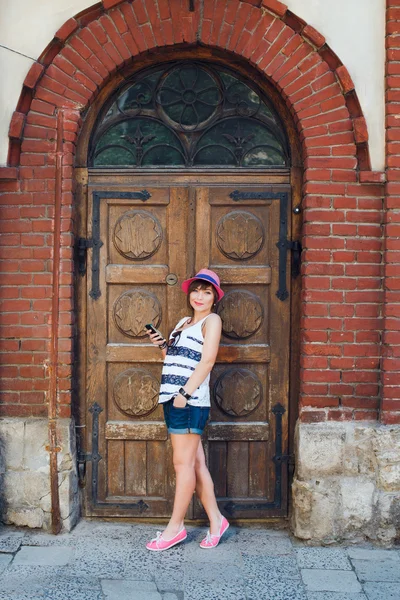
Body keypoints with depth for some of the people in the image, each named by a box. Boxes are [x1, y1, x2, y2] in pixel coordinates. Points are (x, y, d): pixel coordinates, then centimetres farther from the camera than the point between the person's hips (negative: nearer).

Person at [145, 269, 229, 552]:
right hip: (173, 398, 8)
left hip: (190, 400, -8)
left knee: (184, 463, -2)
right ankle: (216, 520, 19)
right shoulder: (184, 322, 22)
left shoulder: (212, 320, -2)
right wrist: (162, 345, 6)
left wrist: (185, 393, -20)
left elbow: (207, 360, -13)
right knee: (196, 463, 10)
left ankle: (176, 526, 7)